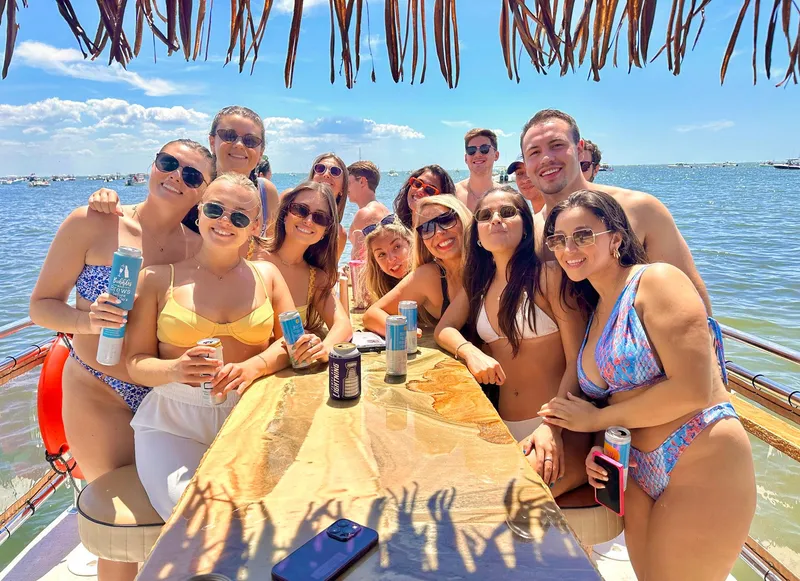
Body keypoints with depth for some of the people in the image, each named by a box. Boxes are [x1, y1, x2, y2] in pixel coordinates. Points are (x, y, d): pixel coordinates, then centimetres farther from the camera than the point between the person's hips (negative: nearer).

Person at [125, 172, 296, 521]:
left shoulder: (266, 275, 11)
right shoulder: (158, 278, 4)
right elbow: (135, 363, 3)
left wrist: (253, 367, -14)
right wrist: (175, 370, -19)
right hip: (174, 420, -1)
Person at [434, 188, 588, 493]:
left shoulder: (549, 275, -8)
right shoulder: (478, 283, 11)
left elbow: (578, 360, -11)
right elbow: (443, 328, 14)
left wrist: (552, 426, -24)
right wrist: (470, 351, -9)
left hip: (559, 431, -5)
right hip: (504, 431, 6)